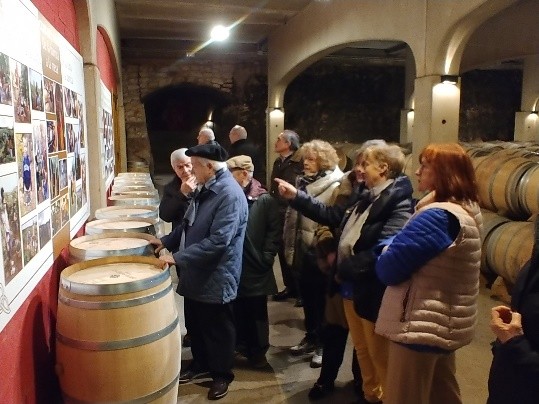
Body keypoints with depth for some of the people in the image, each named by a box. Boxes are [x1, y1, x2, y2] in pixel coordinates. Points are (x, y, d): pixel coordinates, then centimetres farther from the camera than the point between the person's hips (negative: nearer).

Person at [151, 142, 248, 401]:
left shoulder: (230, 195, -24)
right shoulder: (207, 188, 8)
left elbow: (218, 241, -30)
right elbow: (189, 224, 19)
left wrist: (178, 257, -28)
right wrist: (166, 241, 8)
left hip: (215, 278, -9)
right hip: (196, 273, 9)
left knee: (217, 329, 10)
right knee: (194, 324, 22)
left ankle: (222, 374, 31)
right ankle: (200, 364, 43)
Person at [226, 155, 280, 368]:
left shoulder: (265, 200, -8)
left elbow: (274, 231, -6)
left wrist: (266, 258, -11)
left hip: (256, 268, -3)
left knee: (257, 312, 11)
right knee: (238, 310, 15)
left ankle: (258, 351, 27)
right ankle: (242, 345, 34)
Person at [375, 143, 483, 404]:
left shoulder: (437, 217, -24)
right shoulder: (467, 211, 6)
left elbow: (388, 269, -23)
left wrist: (386, 248, -4)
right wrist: (395, 246, -2)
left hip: (420, 326, -10)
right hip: (445, 323, 10)